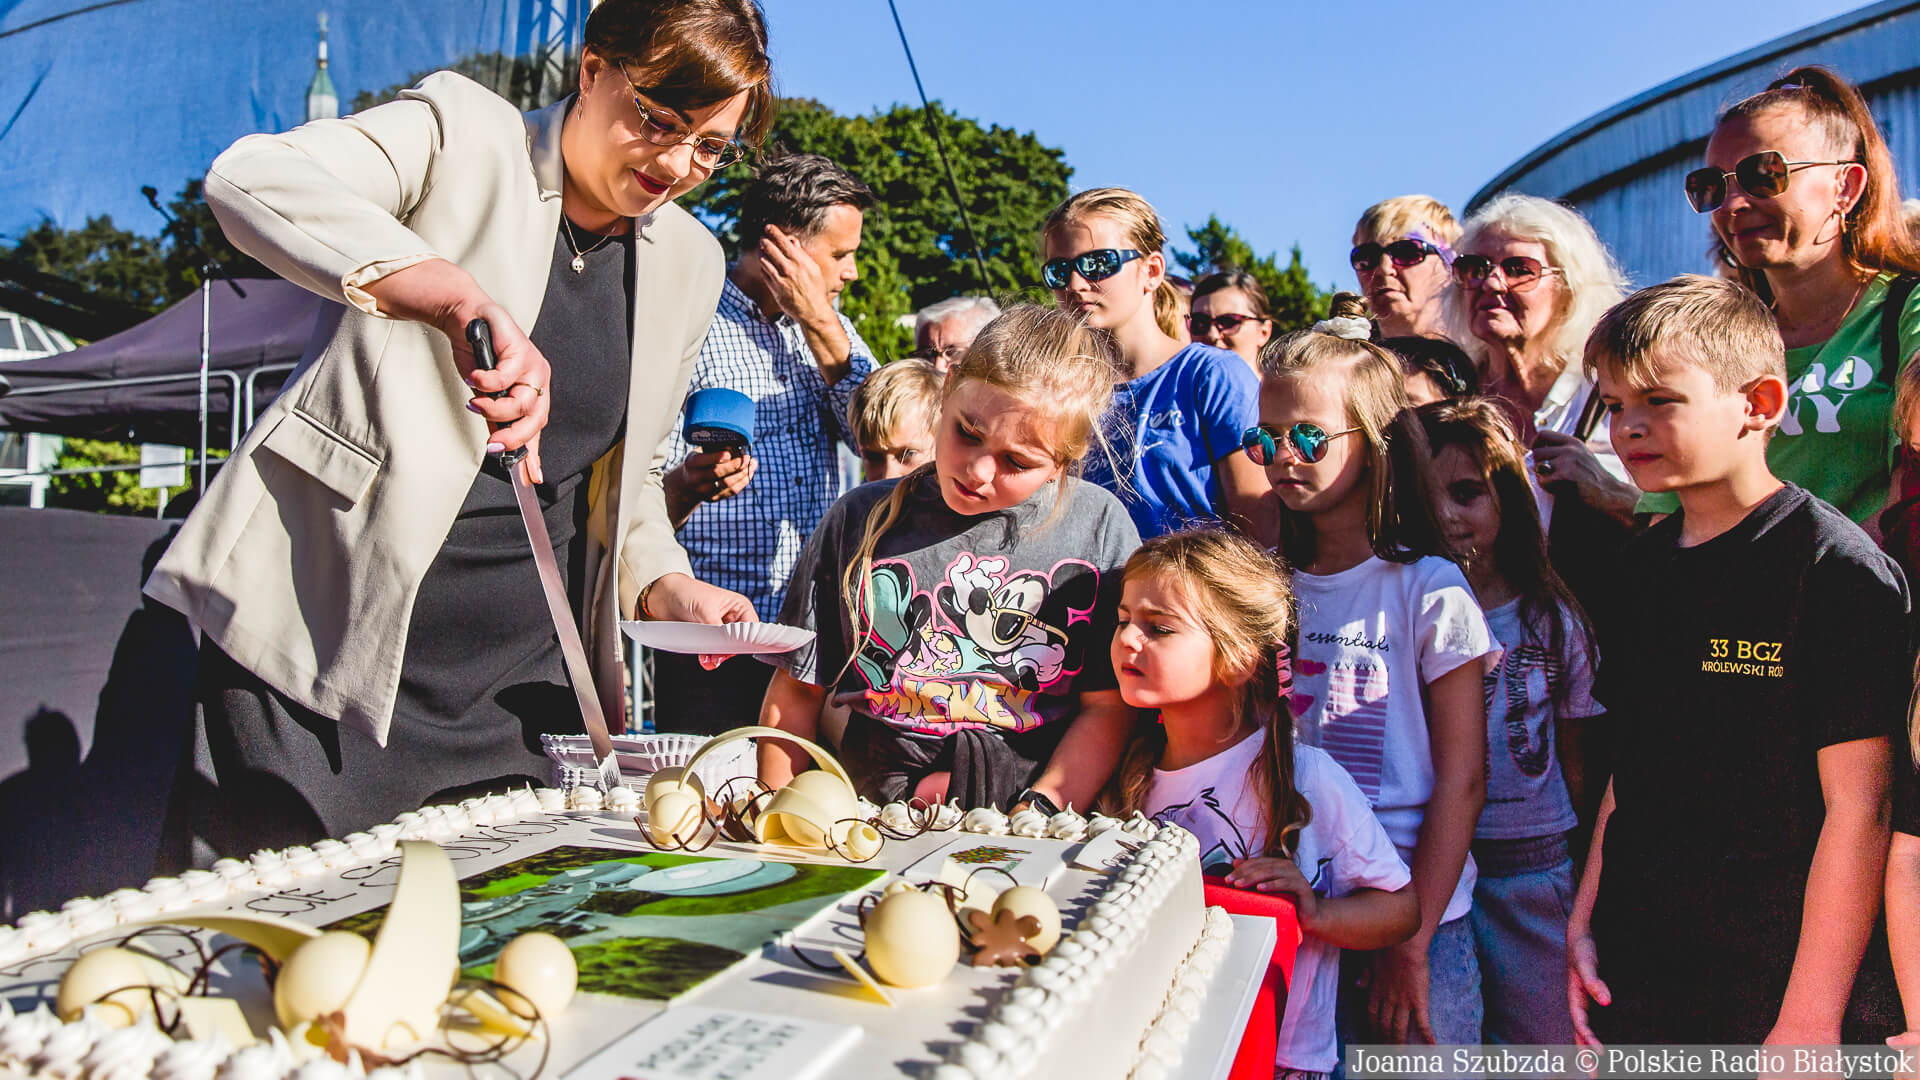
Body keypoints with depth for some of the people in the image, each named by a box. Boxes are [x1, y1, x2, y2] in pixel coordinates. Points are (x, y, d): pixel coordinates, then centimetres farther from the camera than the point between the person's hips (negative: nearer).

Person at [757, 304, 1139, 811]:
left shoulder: (1099, 526, 1)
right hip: (873, 819, 0)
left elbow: (1109, 707, 0)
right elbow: (797, 690, 10)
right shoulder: (860, 520, 5)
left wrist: (1038, 812, -12)